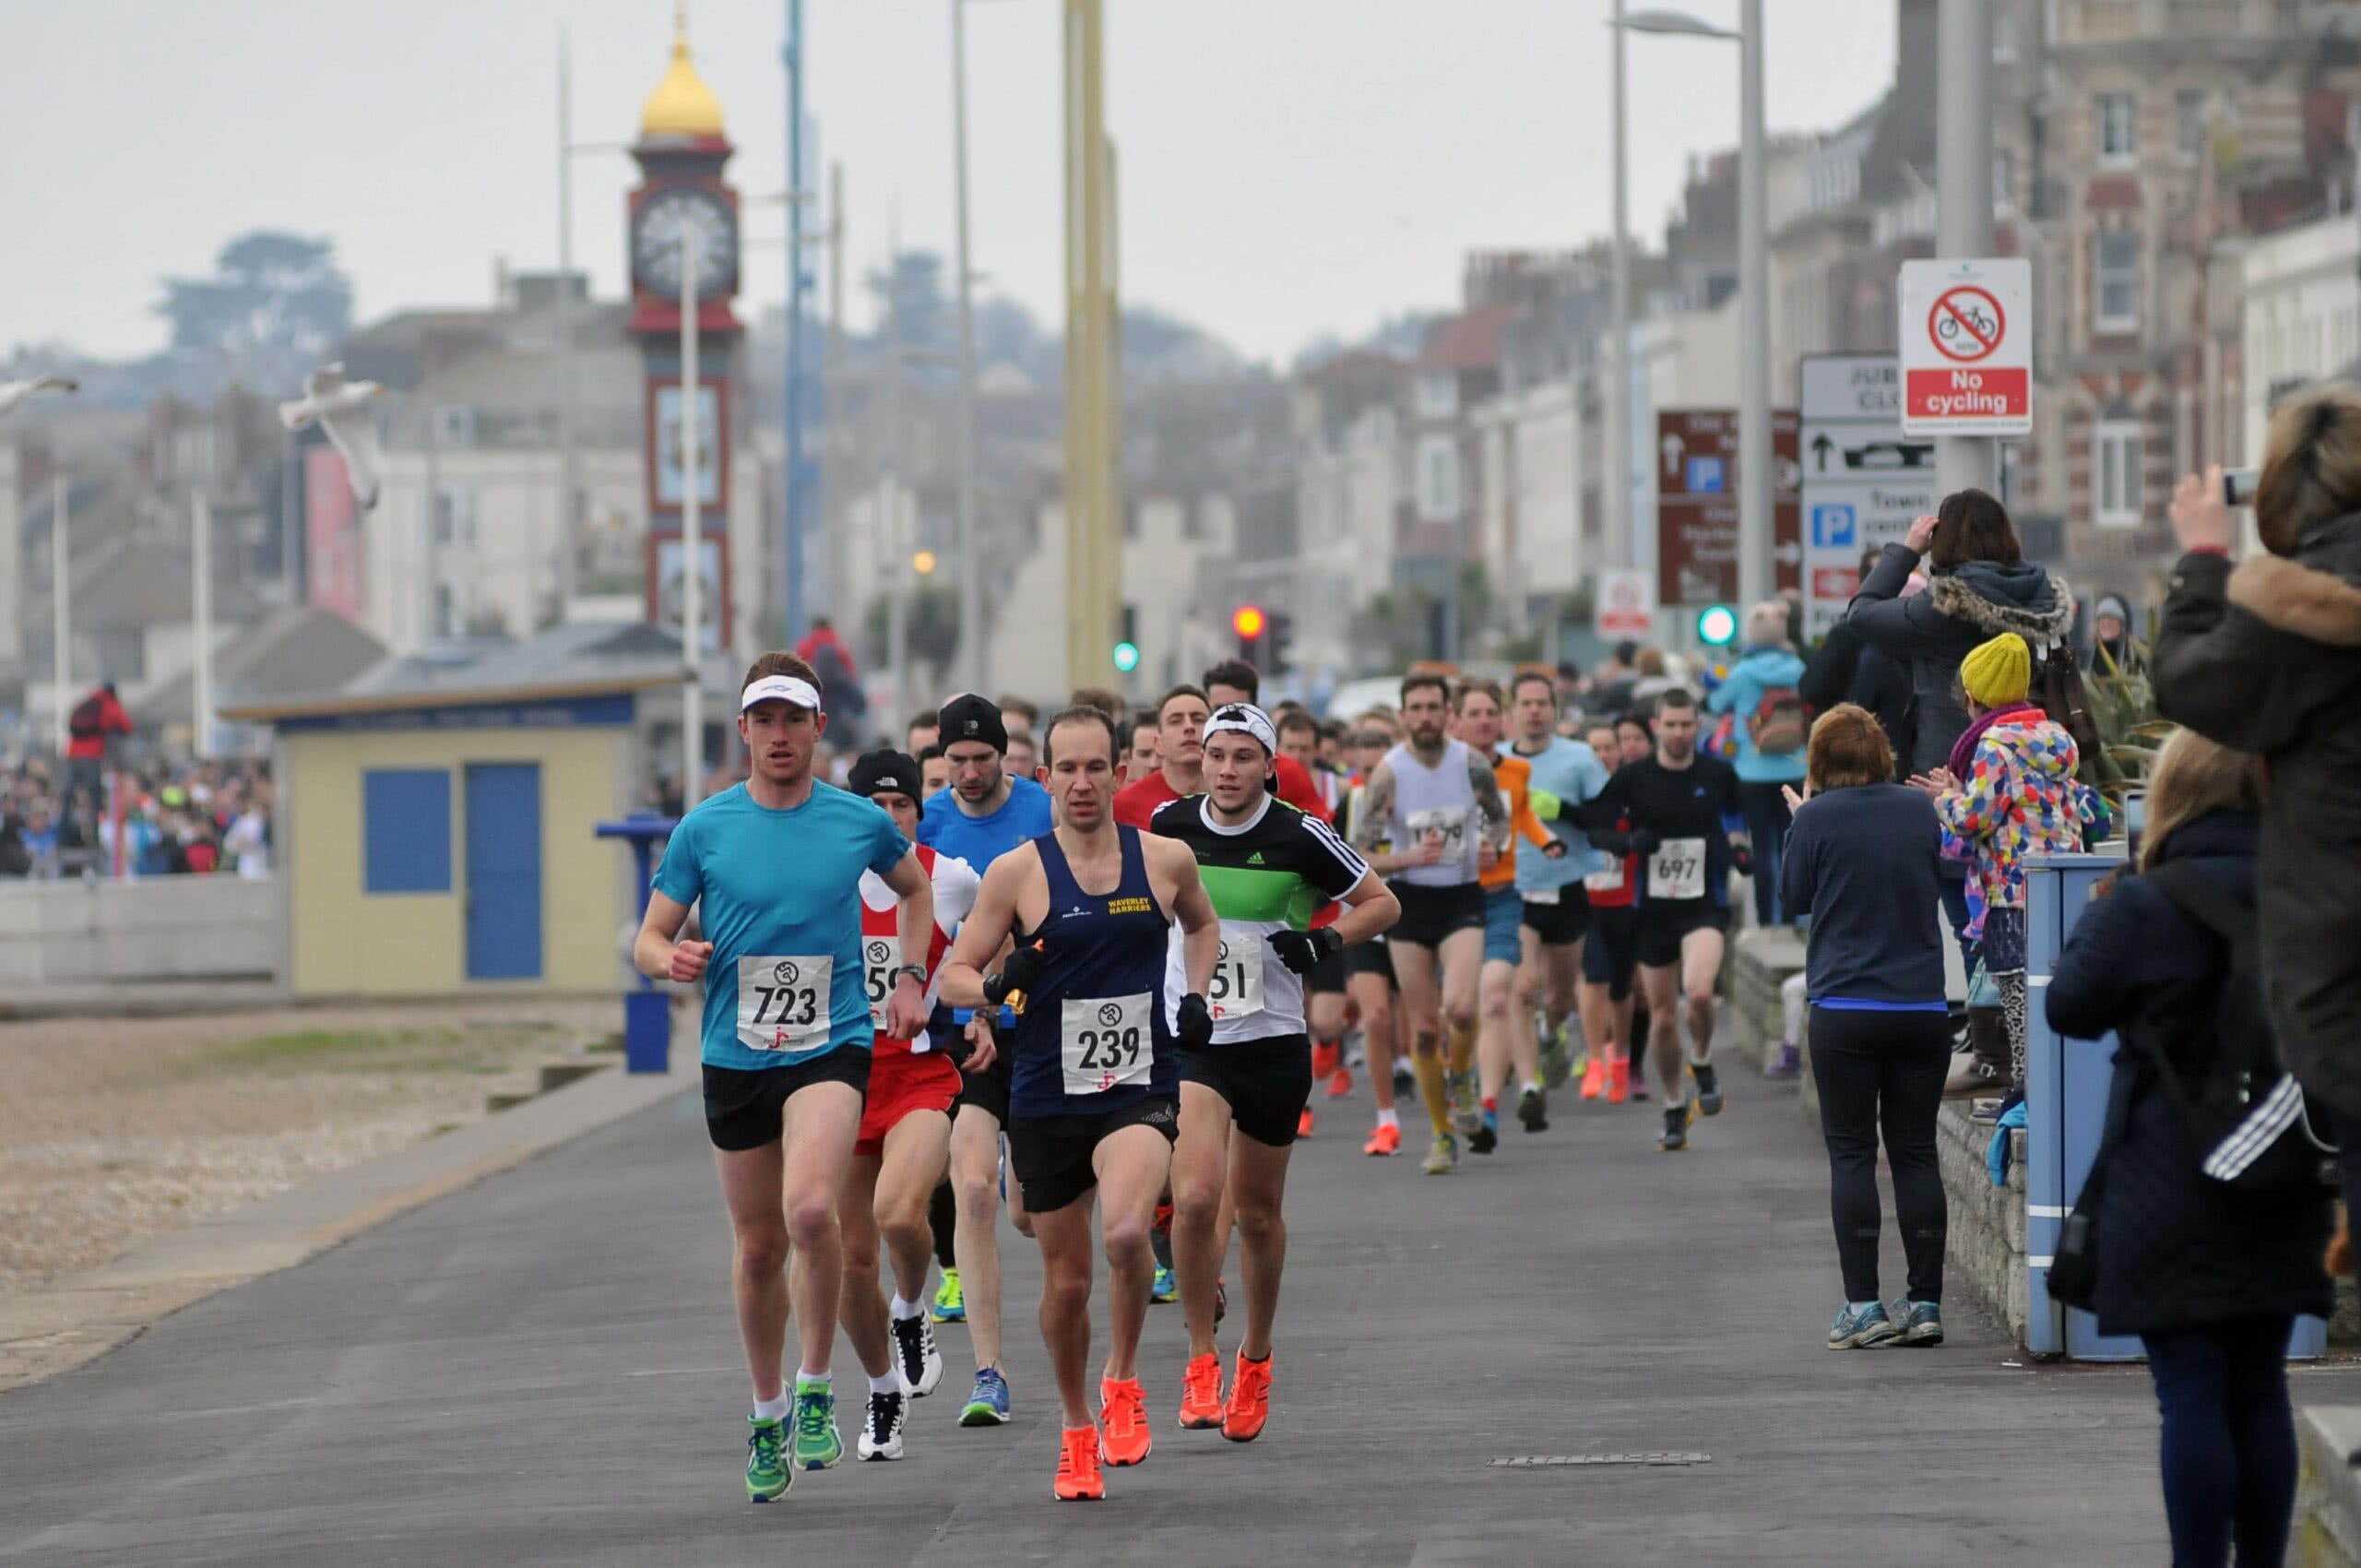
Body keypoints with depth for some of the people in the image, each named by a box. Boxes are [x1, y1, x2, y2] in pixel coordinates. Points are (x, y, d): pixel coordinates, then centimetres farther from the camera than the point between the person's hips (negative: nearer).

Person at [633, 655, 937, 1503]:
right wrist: (672, 959, -19)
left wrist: (911, 978, 10)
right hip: (734, 1057, 2)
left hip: (831, 1049, -2)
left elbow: (916, 889, 22)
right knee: (758, 1246, 9)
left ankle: (815, 1387, -8)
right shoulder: (703, 828, -1)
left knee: (810, 1208, -26)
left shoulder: (859, 821, 1)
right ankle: (767, 1412, 29)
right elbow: (649, 939, 4)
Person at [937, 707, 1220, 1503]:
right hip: (1046, 1099, 1)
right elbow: (954, 975, 1)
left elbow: (1202, 923, 24)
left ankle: (1123, 1381, -4)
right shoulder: (1017, 871, -3)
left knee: (1126, 1232, -28)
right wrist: (997, 988, -20)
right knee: (1066, 1279, 9)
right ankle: (1076, 1432, 31)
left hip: (1141, 1087, -1)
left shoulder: (1166, 860, 2)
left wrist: (1197, 995, 8)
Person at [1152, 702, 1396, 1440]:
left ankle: (1255, 1359, 33)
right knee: (1195, 1197, -20)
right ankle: (1201, 1359, -6)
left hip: (1274, 1045, 0)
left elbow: (1381, 903, 2)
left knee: (1256, 1213, 11)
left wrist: (1327, 942, -14)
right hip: (1190, 1040, 0)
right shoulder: (1168, 827, -3)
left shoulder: (1299, 836, -9)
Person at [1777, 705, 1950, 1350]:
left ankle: (1862, 1304, -3)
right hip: (1922, 1007, 3)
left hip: (1845, 1012, -3)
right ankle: (1925, 1303, 5)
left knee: (1852, 1155, 2)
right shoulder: (1919, 808, 4)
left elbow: (1793, 896, 5)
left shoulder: (1818, 818, -7)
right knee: (1916, 1153, 7)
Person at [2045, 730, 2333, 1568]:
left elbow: (2070, 1005, -3)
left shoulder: (2145, 907, -14)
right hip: (2281, 1203, 5)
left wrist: (2095, 922, 8)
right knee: (2259, 1388, 12)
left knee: (2192, 1390, -2)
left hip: (2176, 1200, -5)